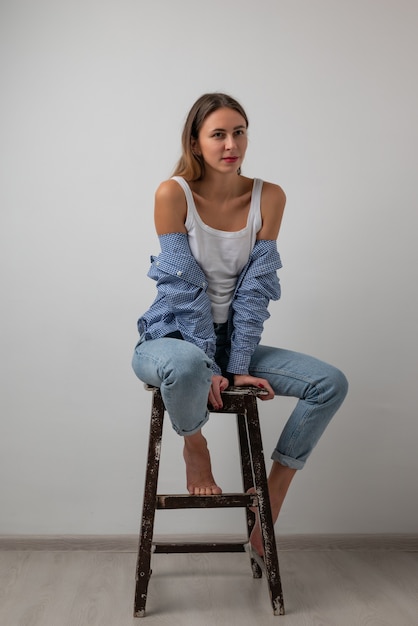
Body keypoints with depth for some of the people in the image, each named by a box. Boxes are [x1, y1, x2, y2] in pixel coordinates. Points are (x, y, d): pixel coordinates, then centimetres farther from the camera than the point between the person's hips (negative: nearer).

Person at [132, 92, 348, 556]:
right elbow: (184, 286, -15)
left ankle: (271, 499, 4)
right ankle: (194, 447, -4)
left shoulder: (269, 197, -2)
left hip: (232, 342, 4)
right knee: (187, 366, -41)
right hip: (172, 338, -4)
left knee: (331, 383, -12)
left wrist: (238, 365, -12)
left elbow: (255, 288, -6)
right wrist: (209, 367, -19)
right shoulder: (173, 193, -11)